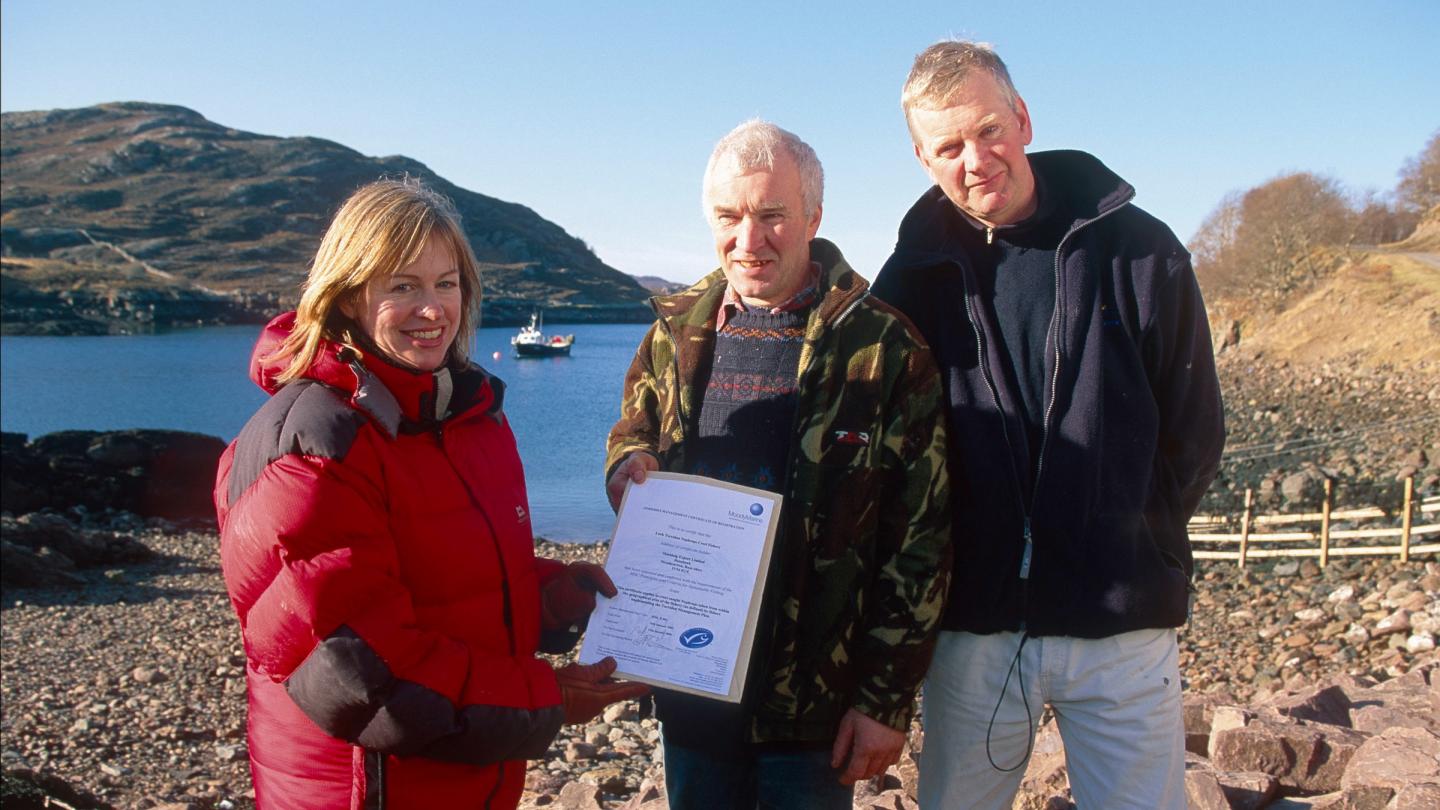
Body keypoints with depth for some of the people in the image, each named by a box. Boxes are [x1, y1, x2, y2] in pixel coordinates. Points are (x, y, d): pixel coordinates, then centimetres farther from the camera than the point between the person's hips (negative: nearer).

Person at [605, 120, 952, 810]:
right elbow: (630, 434, 18)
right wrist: (629, 464, -8)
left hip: (814, 697, -4)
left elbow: (920, 537, -9)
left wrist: (887, 699, -10)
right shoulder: (677, 331, 3)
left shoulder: (884, 348, -10)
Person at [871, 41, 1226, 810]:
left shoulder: (1138, 249, -2)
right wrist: (947, 561, 0)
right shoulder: (916, 275, 1)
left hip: (1123, 626, -1)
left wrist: (1125, 547, 0)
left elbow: (1194, 431, 3)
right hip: (974, 626, 1)